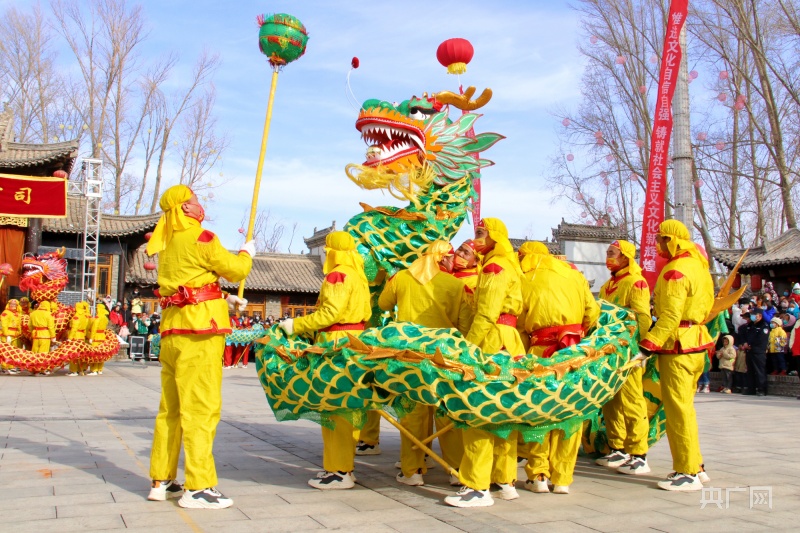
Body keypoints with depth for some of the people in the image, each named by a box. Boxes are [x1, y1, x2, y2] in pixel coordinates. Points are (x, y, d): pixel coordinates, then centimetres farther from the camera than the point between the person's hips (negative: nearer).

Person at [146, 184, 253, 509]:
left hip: (172, 332, 9)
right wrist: (247, 252, 16)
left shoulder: (168, 245, 19)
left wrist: (225, 299, 21)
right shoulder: (200, 239, -8)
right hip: (199, 332, -9)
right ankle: (197, 488, -6)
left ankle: (161, 481, 20)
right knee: (201, 408, -7)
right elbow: (235, 269, -3)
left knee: (171, 408, 13)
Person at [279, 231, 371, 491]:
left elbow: (330, 312, -20)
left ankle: (339, 472, -1)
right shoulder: (359, 275, 15)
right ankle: (345, 464, 25)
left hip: (337, 342, -10)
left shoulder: (338, 275, -12)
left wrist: (296, 325, -12)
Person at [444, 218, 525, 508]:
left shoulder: (495, 266, -9)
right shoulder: (509, 265, 21)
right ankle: (505, 480, 20)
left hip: (493, 341, -10)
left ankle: (478, 487, -7)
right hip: (508, 342, 10)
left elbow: (487, 314, -18)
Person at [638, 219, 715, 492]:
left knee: (678, 408, -5)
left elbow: (670, 315, -23)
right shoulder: (698, 264, 13)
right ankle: (695, 465, 26)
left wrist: (650, 343, -24)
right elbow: (706, 304, 19)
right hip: (696, 340, 10)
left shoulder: (676, 271, -17)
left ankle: (688, 473, 0)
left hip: (678, 345, -10)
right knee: (684, 405, 18)